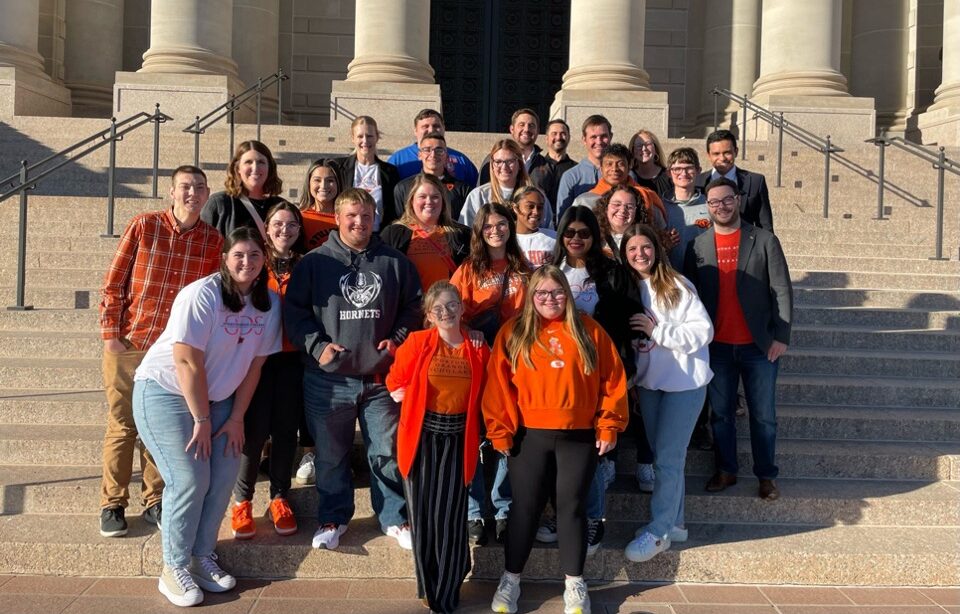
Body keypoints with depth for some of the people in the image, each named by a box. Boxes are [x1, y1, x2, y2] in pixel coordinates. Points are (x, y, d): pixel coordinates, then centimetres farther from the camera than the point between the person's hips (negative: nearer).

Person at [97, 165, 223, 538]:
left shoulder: (213, 240, 0)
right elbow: (112, 284, -3)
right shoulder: (144, 225, -5)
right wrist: (110, 335, -7)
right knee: (122, 427, 7)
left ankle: (154, 502, 25)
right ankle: (112, 504, 21)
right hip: (128, 345, -2)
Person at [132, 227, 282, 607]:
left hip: (215, 398, 6)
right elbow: (188, 362, -22)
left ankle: (202, 557, 17)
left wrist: (236, 417, 0)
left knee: (224, 477, -1)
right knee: (190, 480, -12)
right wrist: (201, 420, -18)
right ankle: (174, 569, 4)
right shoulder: (202, 295, -21)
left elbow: (255, 364, 2)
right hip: (166, 392, -6)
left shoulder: (269, 304, -3)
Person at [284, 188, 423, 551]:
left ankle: (395, 519, 24)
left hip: (382, 377, 1)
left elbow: (413, 307, 13)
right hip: (329, 378, -1)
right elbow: (294, 311, 2)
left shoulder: (395, 262, 7)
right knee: (331, 455, 11)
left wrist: (398, 339, -2)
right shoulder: (314, 262, 2)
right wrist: (316, 346, -10)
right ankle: (333, 518, 29)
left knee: (388, 452, 7)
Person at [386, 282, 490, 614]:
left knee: (450, 515, 1)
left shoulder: (478, 349, 0)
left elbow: (483, 395, 9)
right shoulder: (417, 342, -4)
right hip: (422, 436, 0)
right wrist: (414, 400, -1)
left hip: (458, 438, 1)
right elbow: (396, 381, 6)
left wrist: (478, 431, 2)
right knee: (423, 513, 5)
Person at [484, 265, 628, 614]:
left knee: (572, 507, 7)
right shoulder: (513, 333, 3)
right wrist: (500, 432, -5)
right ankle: (510, 580, 22)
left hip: (580, 437, 0)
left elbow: (612, 380, 3)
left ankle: (574, 584, 21)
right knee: (525, 508, 7)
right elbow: (498, 385, -1)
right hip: (529, 437, 0)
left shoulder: (589, 331, 4)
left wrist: (608, 427, -2)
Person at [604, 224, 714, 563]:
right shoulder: (626, 290, 6)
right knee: (663, 456, 14)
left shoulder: (677, 286, -12)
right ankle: (674, 523, 26)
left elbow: (703, 330, -17)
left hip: (684, 381, -6)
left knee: (667, 458, -5)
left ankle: (658, 532, 4)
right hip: (648, 382, 6)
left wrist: (658, 331, -21)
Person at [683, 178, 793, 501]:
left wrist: (781, 337, -9)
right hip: (717, 347, 2)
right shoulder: (697, 246, 4)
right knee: (721, 413, 11)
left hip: (760, 346, -1)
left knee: (763, 415, 7)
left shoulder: (764, 241, -1)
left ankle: (766, 475, 21)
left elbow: (782, 291, -3)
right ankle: (725, 470, 25)